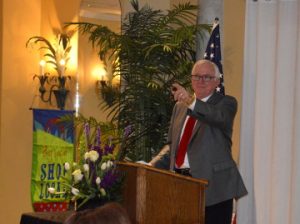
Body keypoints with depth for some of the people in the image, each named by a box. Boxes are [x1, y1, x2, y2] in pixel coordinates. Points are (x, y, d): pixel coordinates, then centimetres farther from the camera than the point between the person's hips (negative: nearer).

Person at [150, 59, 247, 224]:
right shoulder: (180, 106, 18)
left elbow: (220, 117, -24)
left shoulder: (226, 103, 1)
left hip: (212, 183, -5)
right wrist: (152, 166, 8)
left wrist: (192, 102, -38)